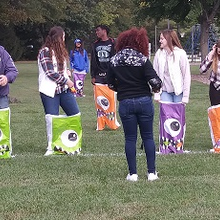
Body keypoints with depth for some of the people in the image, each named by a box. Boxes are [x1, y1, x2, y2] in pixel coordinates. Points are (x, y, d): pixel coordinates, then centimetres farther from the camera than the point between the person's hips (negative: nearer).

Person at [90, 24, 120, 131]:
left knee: (111, 100, -4)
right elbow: (93, 61, 14)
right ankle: (100, 124, 5)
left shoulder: (112, 43, 1)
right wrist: (93, 76, 8)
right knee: (99, 101, 0)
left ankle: (113, 123, 4)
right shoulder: (95, 45, 13)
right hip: (98, 77, 3)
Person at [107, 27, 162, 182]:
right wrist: (155, 89, 5)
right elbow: (155, 81, -16)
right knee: (148, 137, 9)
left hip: (125, 103, 2)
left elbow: (110, 84, 6)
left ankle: (133, 173, 8)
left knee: (130, 138, 8)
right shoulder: (142, 59, -9)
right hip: (144, 101, -2)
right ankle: (152, 172, 10)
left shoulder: (114, 60, 1)